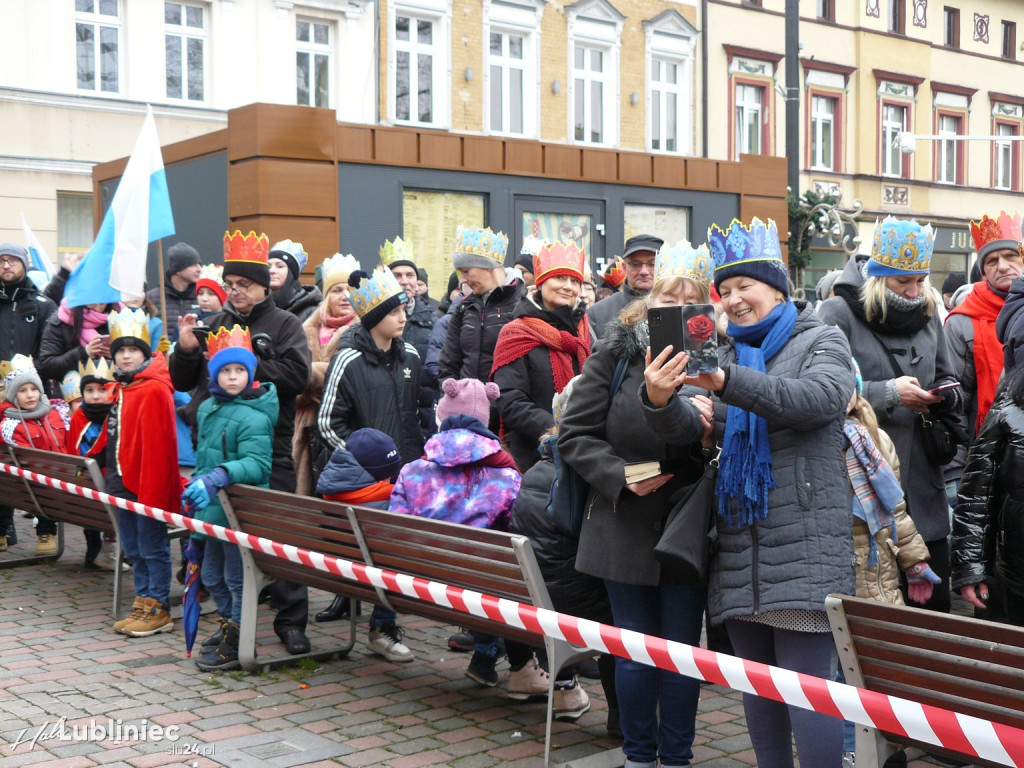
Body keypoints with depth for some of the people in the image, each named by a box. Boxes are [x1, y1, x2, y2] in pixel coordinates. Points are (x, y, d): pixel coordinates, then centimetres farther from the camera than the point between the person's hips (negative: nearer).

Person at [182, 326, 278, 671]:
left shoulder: (254, 416, -18)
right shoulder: (208, 409, 9)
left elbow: (257, 464, -28)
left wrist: (218, 477, -39)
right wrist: (197, 483, 20)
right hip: (215, 508, 9)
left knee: (237, 578, 1)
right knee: (212, 576, 21)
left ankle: (236, 646, 12)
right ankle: (229, 624, 40)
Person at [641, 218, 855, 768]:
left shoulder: (822, 341, 3)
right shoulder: (726, 357, 18)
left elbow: (821, 397, -20)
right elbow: (697, 429, 4)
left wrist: (728, 382, -33)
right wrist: (661, 401, -20)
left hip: (804, 547, -6)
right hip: (740, 548, 6)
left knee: (806, 681, -9)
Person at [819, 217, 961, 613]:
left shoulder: (927, 314, 14)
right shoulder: (839, 313, -6)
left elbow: (947, 381, 21)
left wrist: (945, 395, -2)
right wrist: (889, 394, -16)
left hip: (922, 488, 6)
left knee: (935, 602, 8)